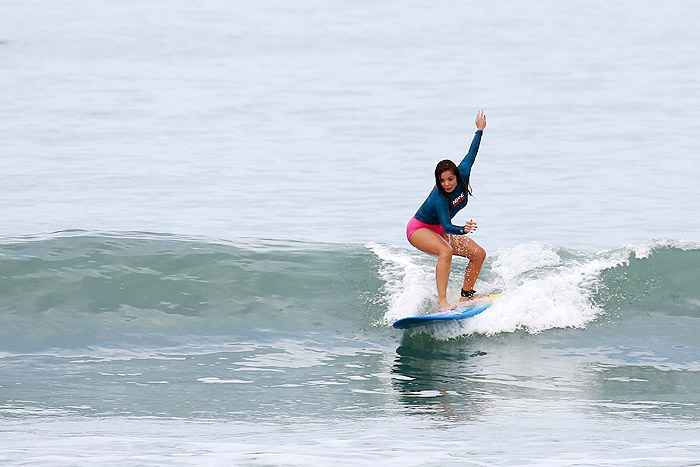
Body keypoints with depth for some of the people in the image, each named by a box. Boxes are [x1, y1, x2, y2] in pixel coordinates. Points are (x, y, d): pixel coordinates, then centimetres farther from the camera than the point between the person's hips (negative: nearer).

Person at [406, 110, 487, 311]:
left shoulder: (463, 174, -18)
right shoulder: (439, 199, -35)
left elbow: (470, 155, 0)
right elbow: (447, 226, -44)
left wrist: (480, 130, 11)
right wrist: (463, 230, -64)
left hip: (440, 230, 8)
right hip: (419, 229, -8)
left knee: (479, 254, 0)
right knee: (445, 251, -37)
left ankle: (466, 294, 14)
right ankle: (441, 301, -42)